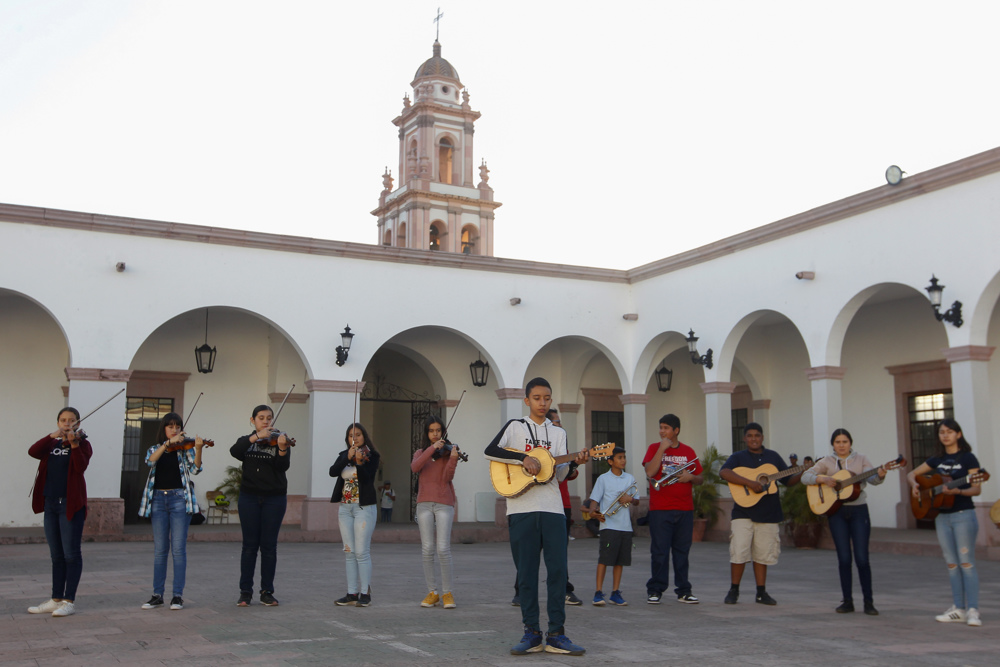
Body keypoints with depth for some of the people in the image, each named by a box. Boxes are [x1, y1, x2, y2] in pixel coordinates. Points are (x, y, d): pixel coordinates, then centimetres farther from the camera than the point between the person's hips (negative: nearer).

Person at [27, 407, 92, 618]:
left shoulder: (82, 444, 1)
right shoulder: (51, 444, 15)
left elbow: (81, 466, -18)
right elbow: (33, 452, -6)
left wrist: (74, 443, -29)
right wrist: (52, 436, -19)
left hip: (71, 504, -6)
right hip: (50, 503, 6)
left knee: (71, 554, -4)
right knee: (56, 555, 11)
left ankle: (69, 601, -1)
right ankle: (56, 600, 17)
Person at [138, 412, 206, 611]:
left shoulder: (185, 448, 6)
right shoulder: (155, 449, 13)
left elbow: (195, 468, -10)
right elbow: (151, 461, -11)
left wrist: (198, 449, -26)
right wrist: (168, 443, -20)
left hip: (179, 498, -2)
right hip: (158, 499, 2)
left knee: (178, 548, -5)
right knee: (159, 549, 5)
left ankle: (178, 595, -1)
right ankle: (157, 594, 11)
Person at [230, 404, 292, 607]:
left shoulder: (279, 440, 2)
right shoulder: (247, 441, 8)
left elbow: (283, 466, -14)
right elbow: (234, 452, -15)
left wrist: (282, 449, -33)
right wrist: (256, 437, -26)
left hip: (274, 498, -1)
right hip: (249, 497, 1)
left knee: (269, 545, 1)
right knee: (250, 545, 2)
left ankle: (267, 592, 8)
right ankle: (245, 592, 8)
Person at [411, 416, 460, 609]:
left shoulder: (448, 451, 7)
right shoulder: (420, 453, 16)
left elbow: (447, 477, -9)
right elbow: (415, 467, -8)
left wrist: (453, 458, -25)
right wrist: (432, 448, -15)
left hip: (444, 503, -2)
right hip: (424, 504, 3)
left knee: (443, 548, -11)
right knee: (427, 549, -2)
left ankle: (447, 593, -1)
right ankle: (432, 592, 8)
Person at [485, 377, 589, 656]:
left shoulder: (558, 433, 16)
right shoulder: (515, 426, 8)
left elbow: (559, 475, 9)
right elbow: (490, 451, -7)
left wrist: (573, 462, -11)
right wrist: (524, 458, -14)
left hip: (553, 509, 2)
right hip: (521, 509, -2)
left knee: (558, 569, -2)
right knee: (526, 572, 2)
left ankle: (556, 635, 4)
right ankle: (532, 633, 10)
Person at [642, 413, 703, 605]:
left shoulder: (688, 451, 12)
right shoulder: (655, 448, 4)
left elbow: (699, 479, 16)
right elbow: (650, 472, -13)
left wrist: (690, 477, -6)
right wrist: (662, 448, -13)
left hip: (685, 510, 3)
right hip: (660, 509, -3)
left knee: (682, 551, 7)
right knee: (659, 551, -2)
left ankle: (683, 590, 14)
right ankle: (655, 590, 6)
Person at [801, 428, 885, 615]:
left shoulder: (860, 459, 6)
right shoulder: (826, 462, 7)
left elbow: (872, 478, -9)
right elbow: (805, 477, 0)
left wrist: (880, 475, -32)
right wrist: (824, 479, -17)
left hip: (858, 510, -1)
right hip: (836, 511, 1)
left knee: (862, 558, -6)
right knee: (844, 558, 1)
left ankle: (868, 602, 4)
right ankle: (847, 601, 10)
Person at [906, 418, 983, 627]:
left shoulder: (968, 458, -4)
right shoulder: (938, 459, 12)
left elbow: (977, 489, -9)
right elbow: (912, 474, 20)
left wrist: (957, 491, -27)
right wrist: (914, 485, -2)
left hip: (963, 515, -6)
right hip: (942, 516, 6)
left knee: (966, 562, -8)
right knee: (951, 564, 7)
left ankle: (972, 611, -7)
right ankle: (958, 609, 11)